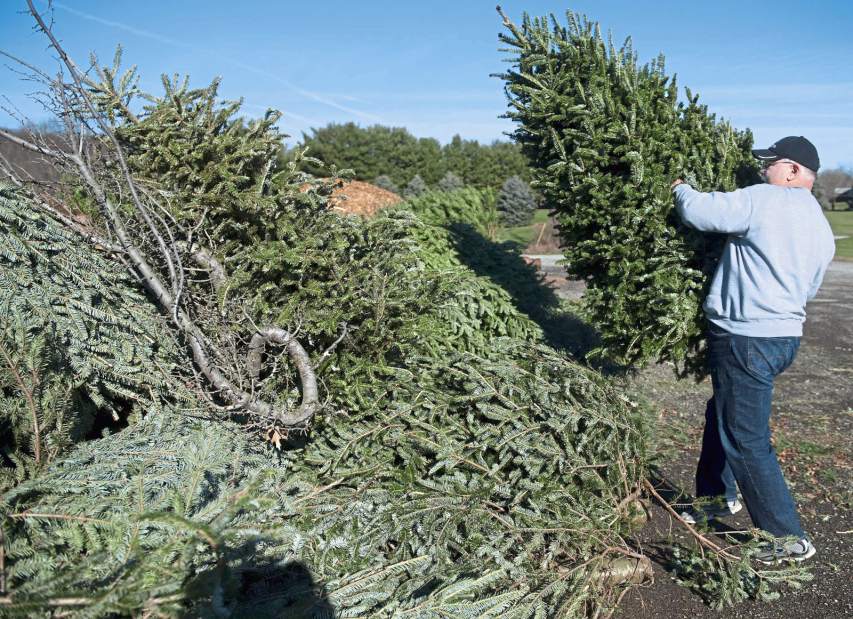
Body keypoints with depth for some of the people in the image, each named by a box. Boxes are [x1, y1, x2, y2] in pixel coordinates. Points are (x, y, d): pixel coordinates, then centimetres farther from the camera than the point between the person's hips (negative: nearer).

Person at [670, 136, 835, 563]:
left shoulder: (764, 200, -13)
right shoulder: (823, 231, 14)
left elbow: (697, 211, -16)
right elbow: (808, 289, 22)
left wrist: (681, 189, 5)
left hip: (747, 339, -10)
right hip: (785, 333, 10)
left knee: (747, 440, -1)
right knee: (721, 415, 23)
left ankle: (788, 538, 8)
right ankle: (717, 496, 38)